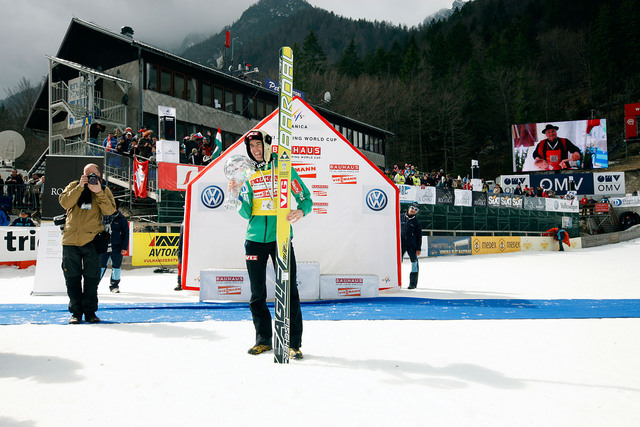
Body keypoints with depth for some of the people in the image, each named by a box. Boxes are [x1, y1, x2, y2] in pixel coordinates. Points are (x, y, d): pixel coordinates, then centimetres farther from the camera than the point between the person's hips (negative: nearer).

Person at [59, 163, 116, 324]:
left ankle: (90, 311, 13)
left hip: (91, 240, -1)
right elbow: (64, 202, -5)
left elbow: (110, 210, -6)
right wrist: (80, 187, -11)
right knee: (72, 278, 5)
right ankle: (75, 311, 16)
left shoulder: (104, 190, 9)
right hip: (71, 239, 1)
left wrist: (98, 192, -15)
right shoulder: (74, 186, 11)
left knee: (92, 278, 2)